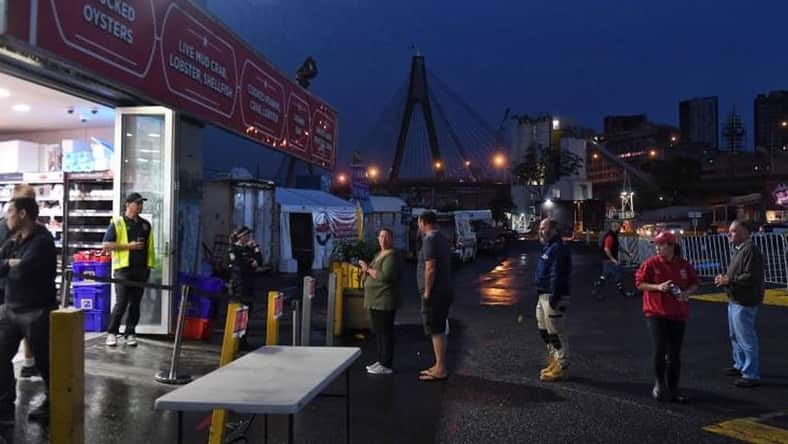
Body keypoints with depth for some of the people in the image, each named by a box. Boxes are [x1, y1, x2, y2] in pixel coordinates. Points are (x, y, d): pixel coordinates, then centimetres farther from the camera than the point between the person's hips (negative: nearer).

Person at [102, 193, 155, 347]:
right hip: (123, 269, -4)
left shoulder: (146, 225, 15)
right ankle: (112, 332, 9)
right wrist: (129, 246, -13)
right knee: (121, 303, -5)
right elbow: (107, 245, -5)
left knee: (135, 304, 8)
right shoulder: (117, 223, 0)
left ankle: (130, 333, 17)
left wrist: (150, 265, 11)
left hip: (141, 270, 5)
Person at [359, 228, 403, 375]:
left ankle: (386, 366, 0)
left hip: (385, 300, -10)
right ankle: (381, 361, 24)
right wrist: (367, 269, 6)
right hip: (376, 300, 10)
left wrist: (368, 269, -16)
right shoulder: (379, 254, 17)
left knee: (385, 332, -6)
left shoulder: (392, 255, -14)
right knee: (378, 331, 14)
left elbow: (386, 276, -26)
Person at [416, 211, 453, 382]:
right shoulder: (442, 238, 14)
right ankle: (439, 366, 23)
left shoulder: (430, 239, -16)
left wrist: (427, 292, -17)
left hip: (435, 292, -10)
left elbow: (430, 268, -23)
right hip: (444, 290, 10)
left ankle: (440, 370, -1)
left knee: (436, 331, -5)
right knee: (440, 330, 15)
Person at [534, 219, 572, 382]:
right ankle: (554, 362, 31)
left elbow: (557, 276, -23)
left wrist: (553, 297, -25)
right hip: (544, 296, 11)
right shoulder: (548, 248, 17)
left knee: (556, 333, -4)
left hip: (553, 297, -11)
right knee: (544, 331, 19)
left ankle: (560, 368, 5)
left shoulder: (558, 249, -17)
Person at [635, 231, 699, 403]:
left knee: (675, 354, 9)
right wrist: (658, 287, -18)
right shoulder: (651, 263, -5)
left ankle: (673, 389, 22)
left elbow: (695, 284, 11)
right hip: (656, 313, -3)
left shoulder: (684, 265, 2)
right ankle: (659, 384, 10)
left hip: (678, 314, 3)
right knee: (660, 349, -11)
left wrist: (687, 292, -9)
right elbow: (640, 283, -4)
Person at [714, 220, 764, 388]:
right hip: (735, 300, 11)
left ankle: (751, 375, 3)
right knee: (735, 336, 21)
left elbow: (751, 277, -25)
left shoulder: (750, 250, -19)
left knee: (746, 338, -4)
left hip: (744, 302, -11)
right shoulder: (739, 249, 15)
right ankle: (740, 365, 35)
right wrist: (725, 278, 5)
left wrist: (729, 280, -18)